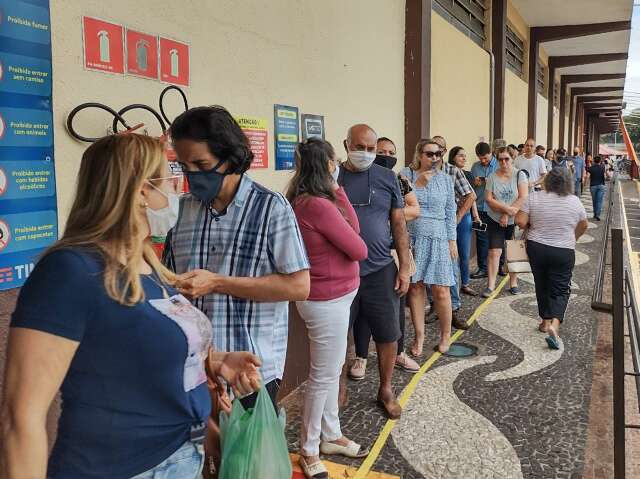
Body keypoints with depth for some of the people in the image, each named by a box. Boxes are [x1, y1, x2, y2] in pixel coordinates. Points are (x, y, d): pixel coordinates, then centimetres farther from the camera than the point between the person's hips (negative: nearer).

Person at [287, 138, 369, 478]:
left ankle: (330, 435, 37)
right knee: (323, 376, 5)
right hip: (328, 300, -10)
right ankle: (309, 450, 22)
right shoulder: (319, 206, -25)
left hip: (331, 296, 10)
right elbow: (359, 249, -15)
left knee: (332, 369, 21)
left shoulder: (303, 201, 5)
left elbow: (352, 229, 4)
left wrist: (337, 192, -2)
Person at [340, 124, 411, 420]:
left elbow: (399, 224, 6)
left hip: (381, 270, 1)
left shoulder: (386, 178, 3)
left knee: (388, 334, 9)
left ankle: (386, 390, 31)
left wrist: (404, 267, 2)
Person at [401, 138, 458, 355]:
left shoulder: (445, 178, 6)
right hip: (412, 238, 0)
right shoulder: (406, 174, 2)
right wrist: (418, 183, -12)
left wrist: (452, 240, 5)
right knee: (415, 287, 4)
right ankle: (419, 335, 17)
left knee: (441, 290, 0)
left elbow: (450, 211, 8)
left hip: (438, 238, 1)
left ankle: (446, 334, 19)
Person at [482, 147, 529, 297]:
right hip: (495, 221, 1)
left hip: (515, 221, 0)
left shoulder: (519, 175, -4)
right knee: (494, 252, -4)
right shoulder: (492, 177, 0)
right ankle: (490, 285, 0)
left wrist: (507, 215, -16)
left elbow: (523, 198, -13)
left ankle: (513, 283, 22)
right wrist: (507, 208, -19)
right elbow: (489, 199, -7)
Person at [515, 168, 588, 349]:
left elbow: (520, 221, -12)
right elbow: (583, 226, 12)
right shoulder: (575, 201, -3)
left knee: (542, 286, 17)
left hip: (536, 248, 1)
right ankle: (554, 324, -14)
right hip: (564, 252, -1)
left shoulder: (534, 198, -7)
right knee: (560, 290, 4)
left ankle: (545, 321, 27)